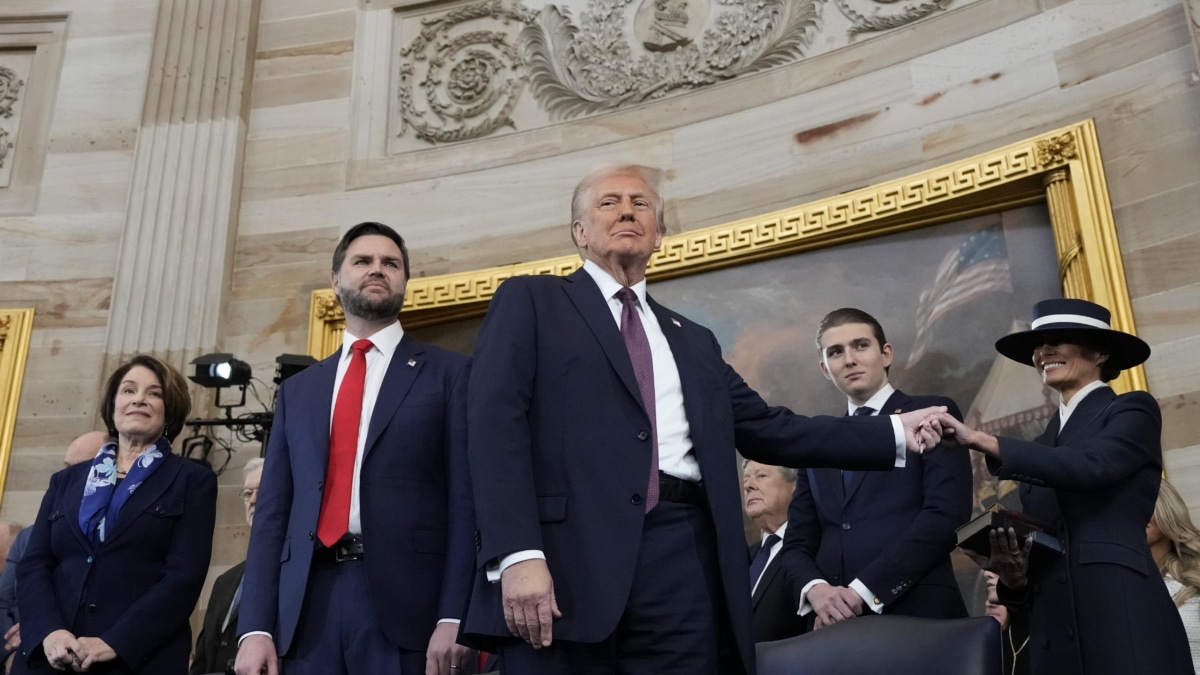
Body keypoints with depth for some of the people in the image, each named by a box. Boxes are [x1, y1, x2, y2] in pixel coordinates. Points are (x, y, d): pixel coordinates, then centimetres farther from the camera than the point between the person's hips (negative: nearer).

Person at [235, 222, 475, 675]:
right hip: (309, 604, 4)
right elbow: (273, 510, 12)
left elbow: (465, 498, -3)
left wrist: (454, 616, -12)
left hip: (406, 602, -3)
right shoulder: (297, 391, 17)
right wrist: (256, 627, 2)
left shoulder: (448, 373, 6)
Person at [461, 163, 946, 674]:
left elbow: (768, 430, 21)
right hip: (567, 554, -4)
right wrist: (517, 554, -17)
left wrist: (895, 433, 16)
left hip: (683, 562, 5)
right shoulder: (530, 301, 8)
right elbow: (496, 423, -4)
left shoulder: (693, 340, 24)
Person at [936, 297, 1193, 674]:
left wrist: (981, 441, -22)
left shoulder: (1133, 410, 4)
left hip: (1124, 618, -6)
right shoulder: (1043, 444, 20)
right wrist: (1014, 575, -4)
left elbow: (1089, 467, -17)